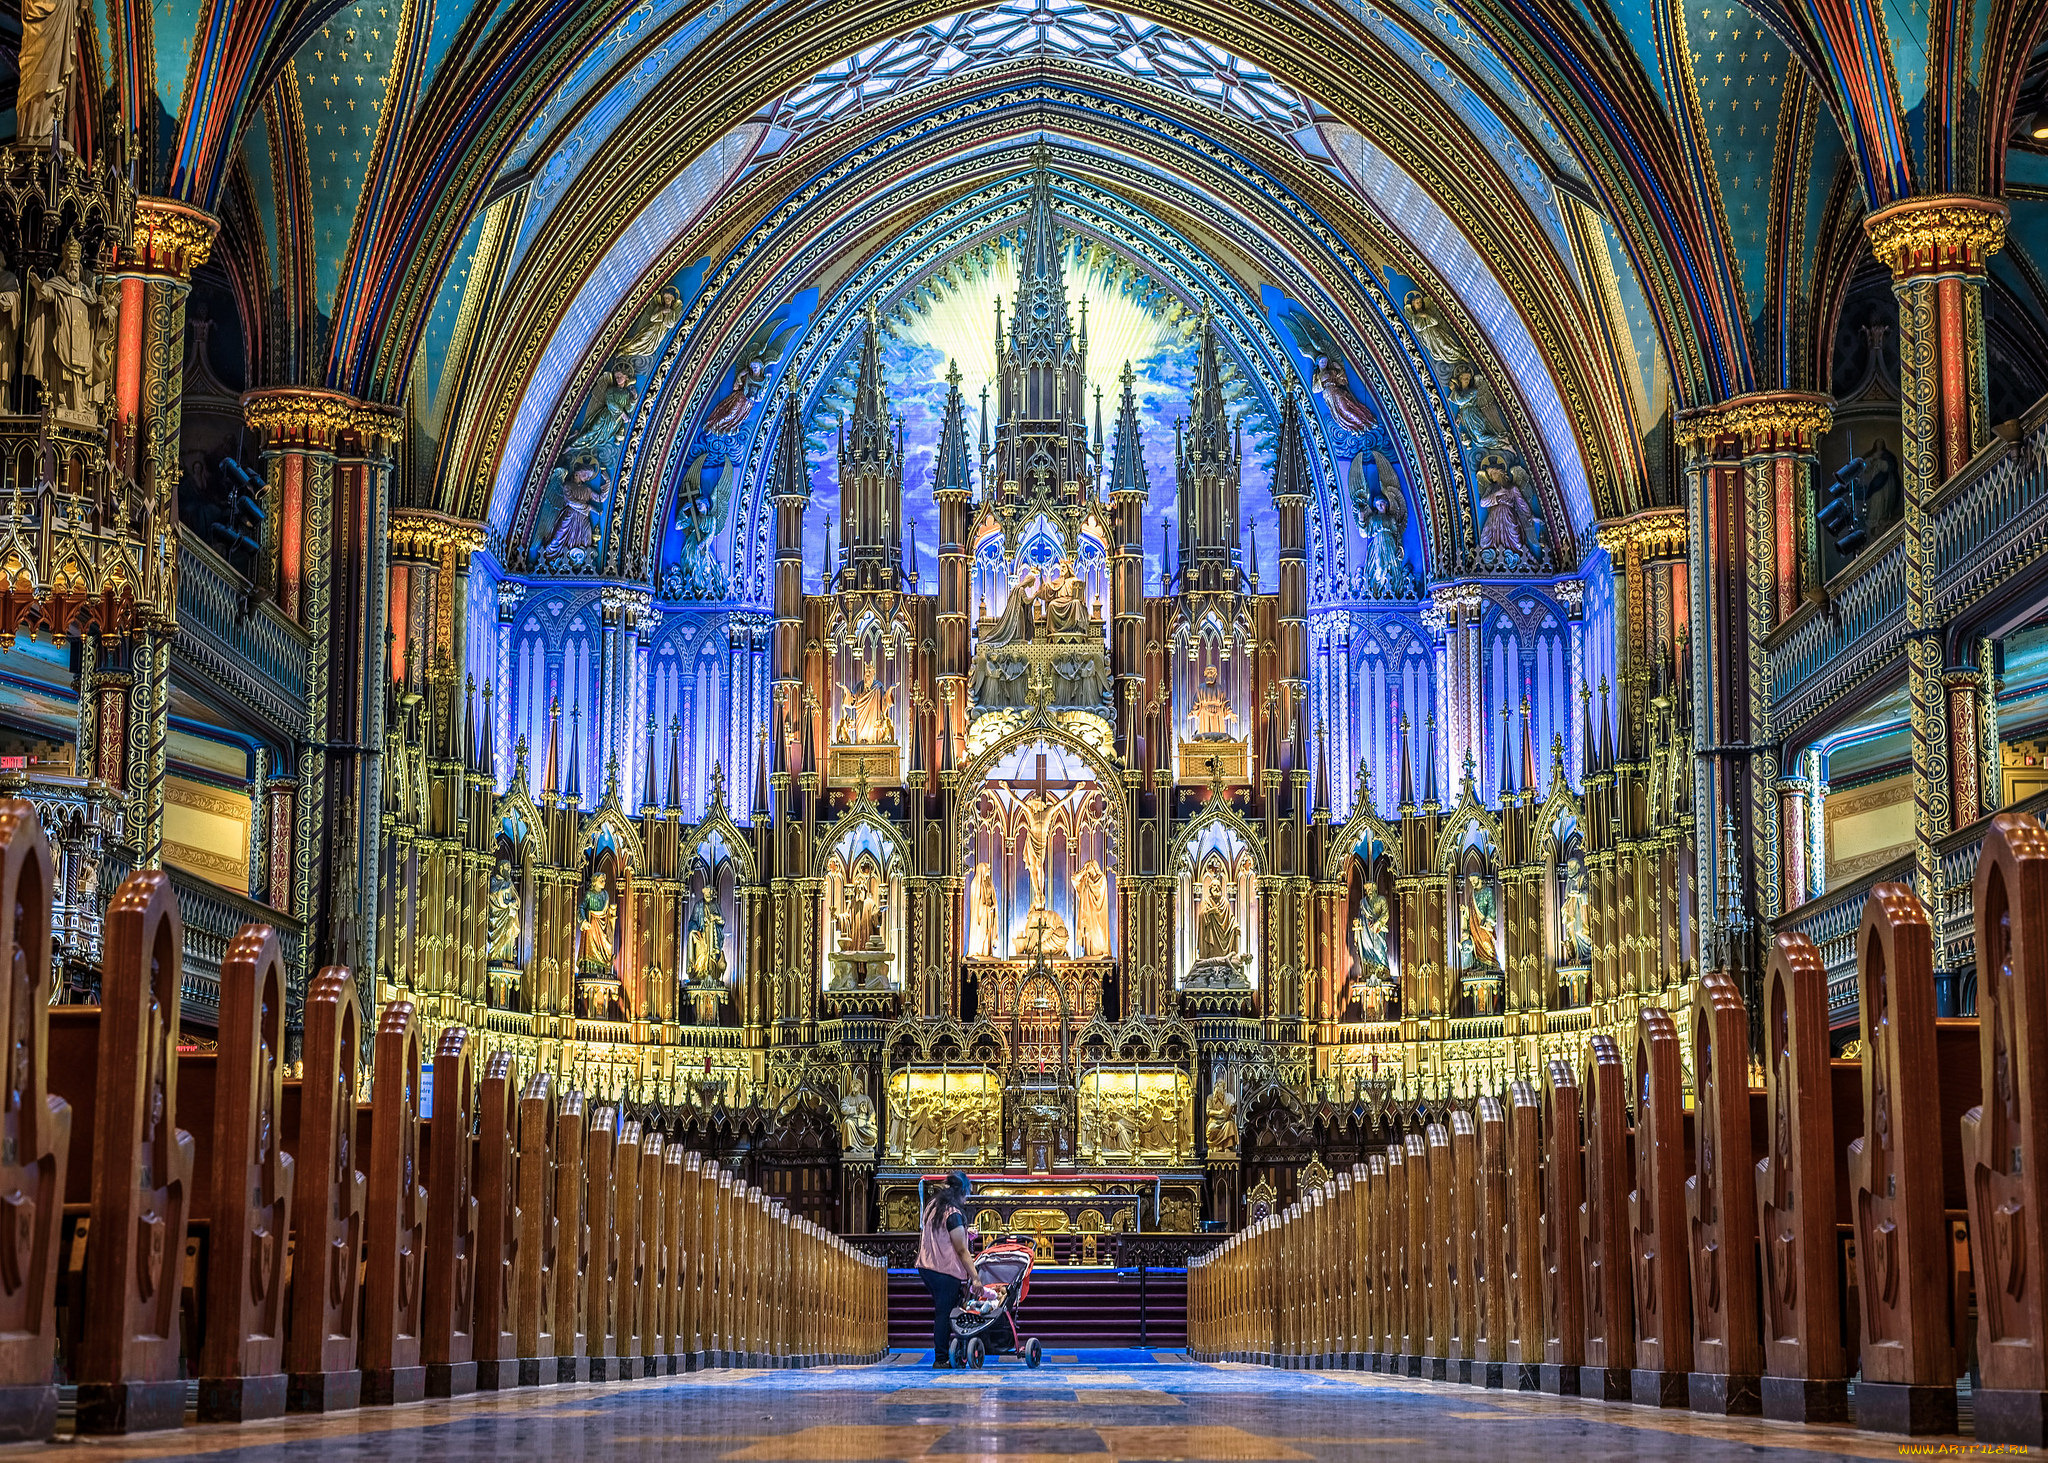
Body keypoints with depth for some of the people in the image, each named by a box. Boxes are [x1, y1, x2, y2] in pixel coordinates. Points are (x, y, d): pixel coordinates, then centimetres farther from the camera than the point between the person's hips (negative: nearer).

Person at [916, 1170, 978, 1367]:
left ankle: (941, 1356, 15)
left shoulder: (932, 1205, 10)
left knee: (941, 1312, 14)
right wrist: (974, 1276, -13)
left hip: (926, 1267, 8)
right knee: (945, 1314, -1)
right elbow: (961, 1250, -15)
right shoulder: (953, 1214, -15)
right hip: (945, 1271, -8)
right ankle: (941, 1359, 2)